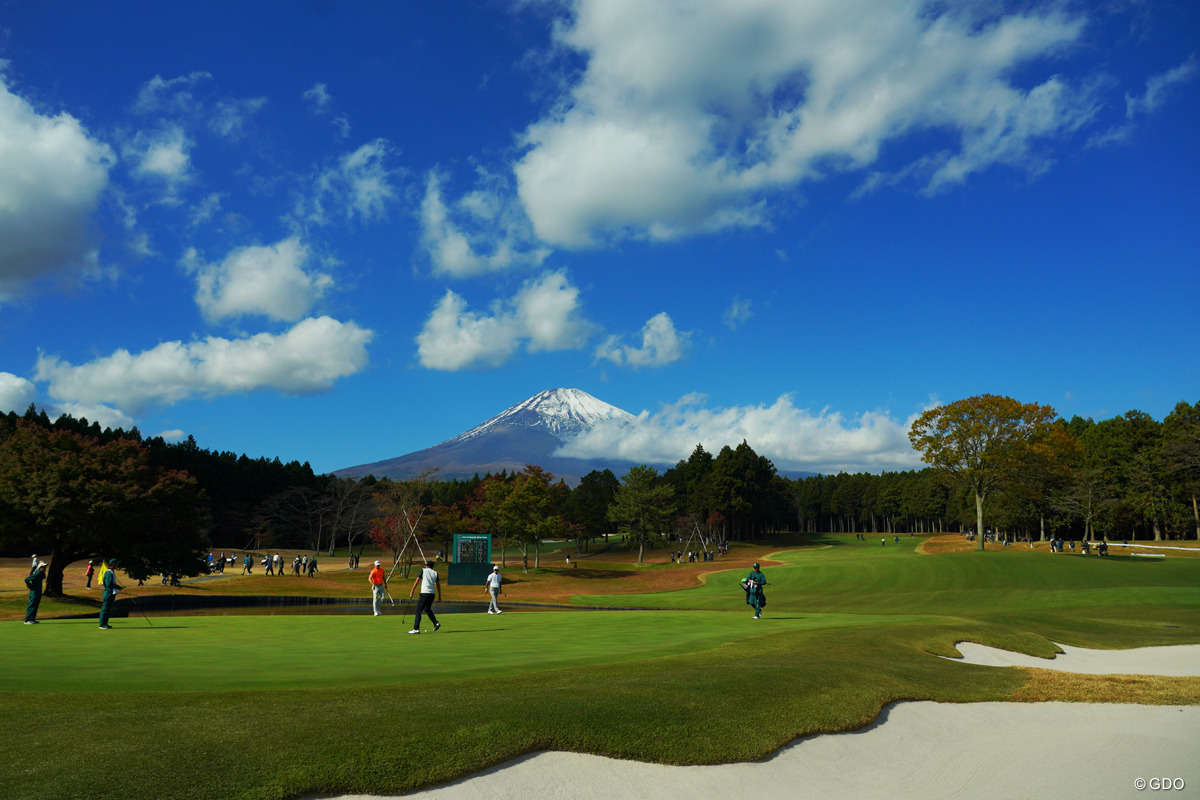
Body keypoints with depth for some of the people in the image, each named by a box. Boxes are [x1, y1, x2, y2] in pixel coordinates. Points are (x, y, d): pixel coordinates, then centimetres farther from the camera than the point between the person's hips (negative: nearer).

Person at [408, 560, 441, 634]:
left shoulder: (423, 570, 5)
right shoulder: (435, 573, 14)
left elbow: (417, 581, -2)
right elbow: (438, 585, 12)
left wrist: (411, 591, -1)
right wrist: (439, 596, 16)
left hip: (424, 593, -5)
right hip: (432, 594, 5)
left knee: (418, 610, -3)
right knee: (428, 609, 23)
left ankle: (416, 629, -11)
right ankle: (436, 623, 11)